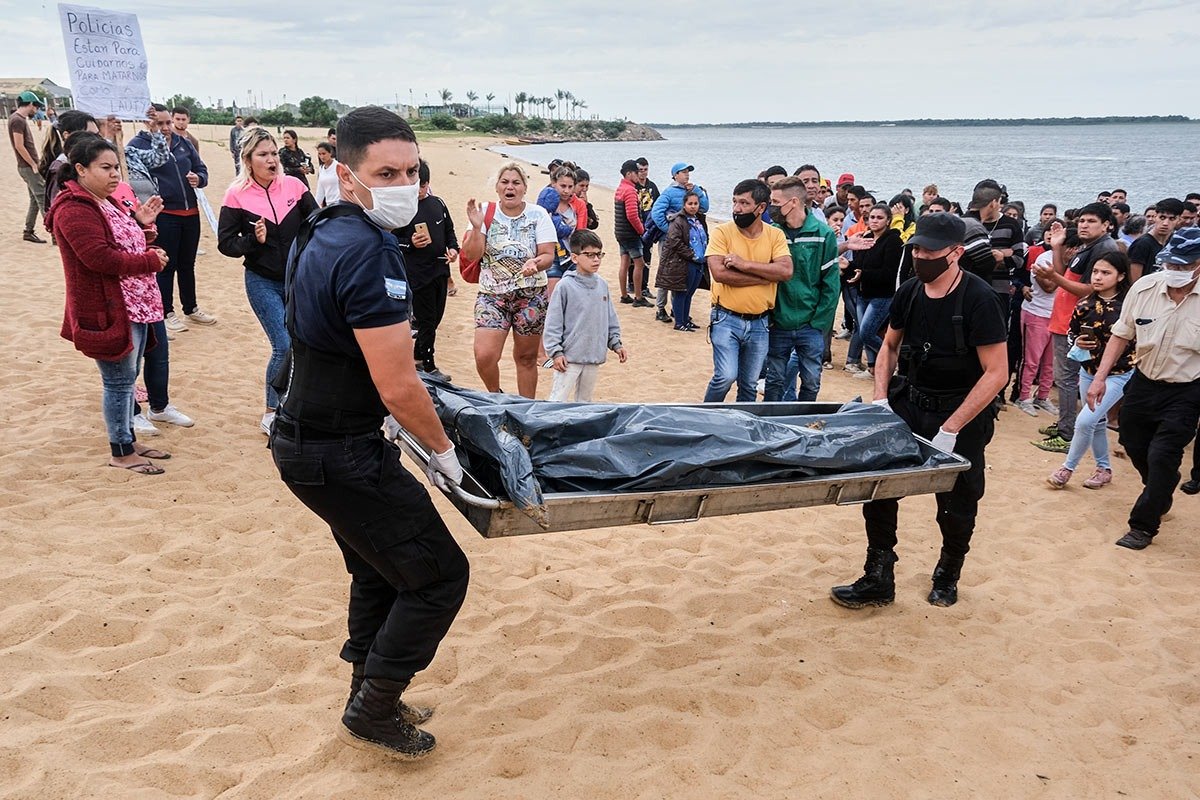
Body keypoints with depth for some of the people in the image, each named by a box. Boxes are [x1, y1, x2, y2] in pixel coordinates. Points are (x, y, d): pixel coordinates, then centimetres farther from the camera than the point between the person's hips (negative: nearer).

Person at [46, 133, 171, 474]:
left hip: (134, 306, 10)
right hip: (108, 312, -10)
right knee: (119, 381, -1)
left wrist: (141, 223, 4)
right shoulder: (74, 210, -16)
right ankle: (120, 452, 10)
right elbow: (100, 258, -25)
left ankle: (129, 440, 28)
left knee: (128, 377, 17)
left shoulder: (106, 203, 16)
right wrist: (150, 261, -16)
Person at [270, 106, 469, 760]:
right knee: (439, 575, 2)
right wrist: (443, 450, -9)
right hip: (340, 455, -10)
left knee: (380, 571, 23)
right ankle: (371, 716, 14)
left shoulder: (321, 232, 7)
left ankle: (372, 699, 38)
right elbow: (398, 388, -24)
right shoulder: (370, 252, -25)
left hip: (307, 434, 10)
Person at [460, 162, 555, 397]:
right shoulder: (485, 212, 0)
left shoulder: (538, 214, 0)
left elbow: (548, 255, -4)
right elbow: (471, 256, -4)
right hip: (492, 294, 0)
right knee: (484, 356, -14)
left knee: (526, 357, 9)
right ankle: (495, 397, 17)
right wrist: (477, 227, -19)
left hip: (531, 296, 0)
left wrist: (536, 263, -26)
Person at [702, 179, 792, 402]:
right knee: (726, 376, -15)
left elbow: (786, 271, -13)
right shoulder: (722, 232, -6)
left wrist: (745, 264, -19)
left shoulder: (775, 235, 1)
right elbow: (719, 273, -19)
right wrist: (766, 276, -14)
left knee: (750, 384, 12)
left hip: (759, 323, 3)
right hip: (726, 319, -3)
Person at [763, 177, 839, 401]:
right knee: (775, 381, 10)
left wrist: (820, 323, -8)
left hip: (811, 326, -1)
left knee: (811, 382, 9)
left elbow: (831, 284, -4)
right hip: (778, 325, 1)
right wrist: (767, 318, -7)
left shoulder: (823, 234, -5)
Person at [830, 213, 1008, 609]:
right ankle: (878, 580, 11)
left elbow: (997, 373, -20)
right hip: (909, 402, 5)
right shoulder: (910, 291, -3)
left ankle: (948, 576, 37)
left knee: (956, 505, 10)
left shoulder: (977, 298, -20)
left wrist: (950, 429, -23)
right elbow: (890, 345, 14)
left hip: (962, 413, -4)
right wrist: (880, 399, -1)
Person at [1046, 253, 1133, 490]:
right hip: (1088, 372, 5)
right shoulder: (1084, 305, -2)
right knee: (1097, 422, 17)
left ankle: (1068, 468, 5)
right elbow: (1072, 333, 9)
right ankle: (1104, 469, 35)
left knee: (1085, 421, -13)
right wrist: (1077, 342, -11)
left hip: (1118, 375, -5)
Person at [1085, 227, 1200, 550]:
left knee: (1162, 457, -6)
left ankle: (1143, 525, 10)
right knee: (1135, 447, 17)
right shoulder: (1144, 287, -10)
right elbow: (1121, 335, 2)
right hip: (1143, 382, 4)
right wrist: (1101, 377, -2)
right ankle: (1161, 497, 46)